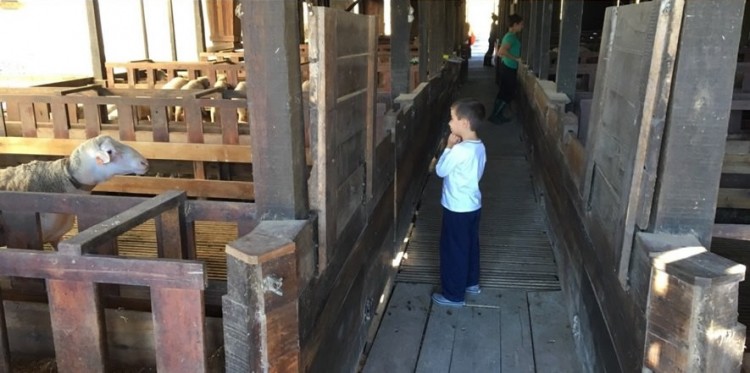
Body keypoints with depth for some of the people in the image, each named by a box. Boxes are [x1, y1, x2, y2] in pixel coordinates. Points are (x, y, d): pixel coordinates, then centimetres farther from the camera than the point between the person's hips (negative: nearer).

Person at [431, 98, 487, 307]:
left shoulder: (460, 150, -27)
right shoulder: (479, 147, 1)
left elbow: (440, 171, -14)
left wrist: (449, 147, -8)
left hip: (458, 208, -9)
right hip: (473, 205, 9)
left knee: (453, 249, 4)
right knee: (470, 245, 23)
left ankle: (454, 294, 15)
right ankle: (471, 282, 40)